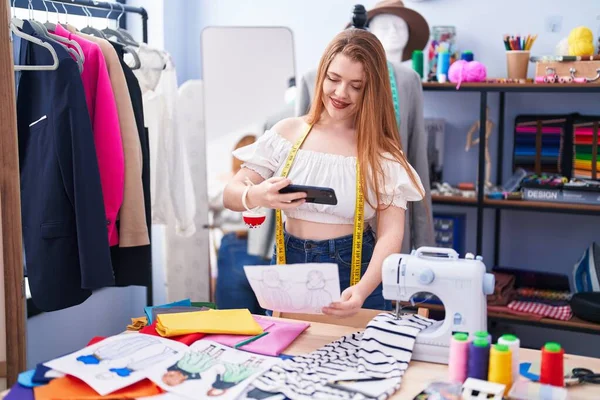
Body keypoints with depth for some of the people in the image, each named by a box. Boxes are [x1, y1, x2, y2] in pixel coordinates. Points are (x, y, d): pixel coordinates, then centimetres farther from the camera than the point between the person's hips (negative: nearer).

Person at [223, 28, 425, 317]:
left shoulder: (381, 150, -7)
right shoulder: (288, 132, -1)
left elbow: (391, 234, -14)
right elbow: (230, 195, -2)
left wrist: (363, 290, -32)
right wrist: (255, 196, -26)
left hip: (355, 270, -2)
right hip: (290, 265, 2)